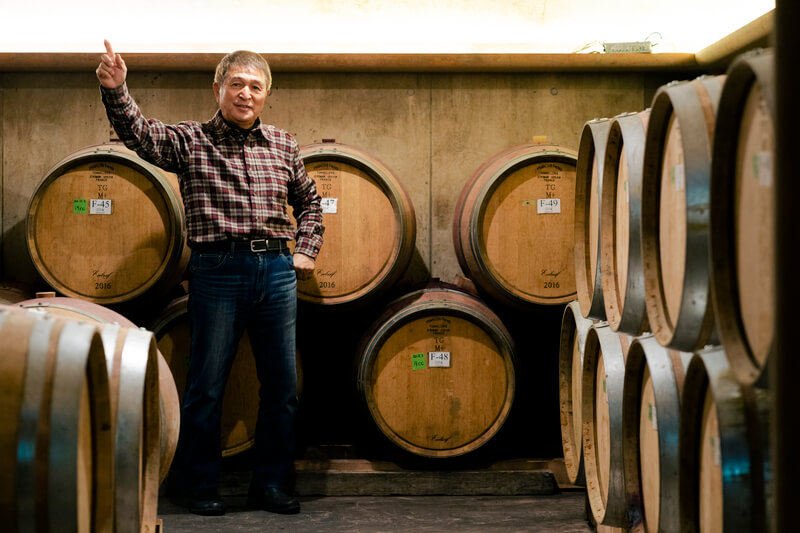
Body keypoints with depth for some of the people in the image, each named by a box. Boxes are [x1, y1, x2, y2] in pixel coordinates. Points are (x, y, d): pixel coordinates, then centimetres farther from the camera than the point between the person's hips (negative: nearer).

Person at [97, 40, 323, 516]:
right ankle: (199, 486, 15)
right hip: (218, 268, -3)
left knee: (282, 384, 6)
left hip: (277, 268, 4)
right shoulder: (190, 141, 2)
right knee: (207, 384, 1)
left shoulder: (283, 146, 12)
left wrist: (307, 250, 14)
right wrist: (116, 91, -33)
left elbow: (309, 200, 26)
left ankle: (271, 484, 19)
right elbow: (140, 136, -16)